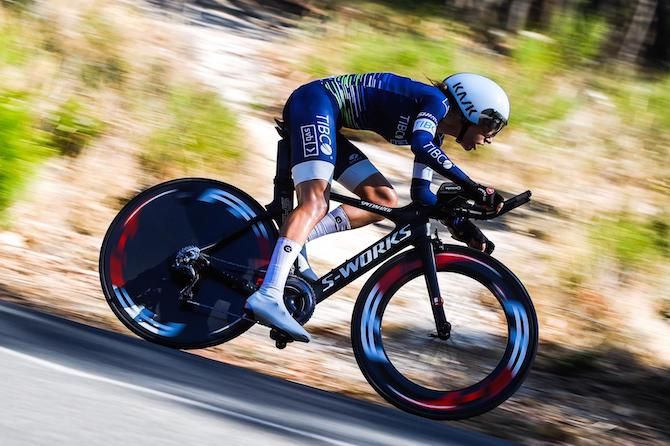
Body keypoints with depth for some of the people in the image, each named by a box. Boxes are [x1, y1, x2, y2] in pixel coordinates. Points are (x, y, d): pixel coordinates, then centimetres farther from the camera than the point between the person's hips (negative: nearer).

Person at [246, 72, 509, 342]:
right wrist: (471, 186, -32)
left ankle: (294, 242, -7)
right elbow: (421, 145, -30)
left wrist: (460, 225, 7)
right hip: (315, 102, -10)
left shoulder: (434, 134, 16)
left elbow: (420, 191, 17)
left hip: (326, 122, 10)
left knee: (385, 200, 3)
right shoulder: (436, 101, -10)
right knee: (315, 204, -25)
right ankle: (268, 296, -39)